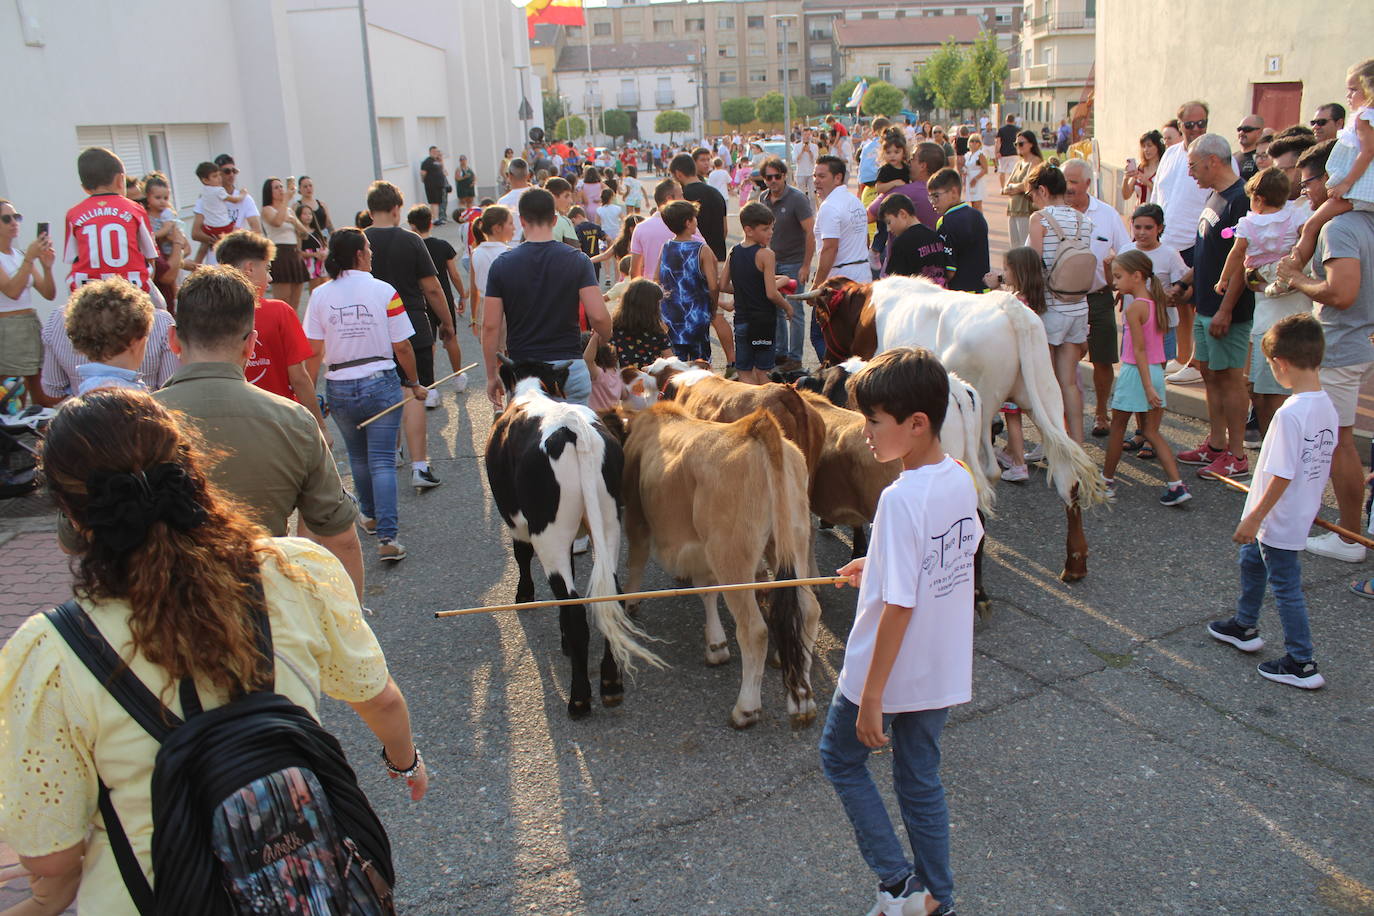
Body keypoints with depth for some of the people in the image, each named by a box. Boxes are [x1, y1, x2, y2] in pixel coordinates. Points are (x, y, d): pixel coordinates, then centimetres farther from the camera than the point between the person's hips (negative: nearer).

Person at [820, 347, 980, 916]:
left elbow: (899, 606, -25)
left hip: (891, 673, -7)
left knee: (840, 757, 18)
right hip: (944, 673, 7)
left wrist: (871, 696, -18)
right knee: (920, 781, 21)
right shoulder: (961, 480, -3)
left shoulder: (901, 498, -26)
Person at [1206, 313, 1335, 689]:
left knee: (1285, 587, 4)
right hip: (1302, 513, 9)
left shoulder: (1290, 414, -28)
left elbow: (1282, 477, -26)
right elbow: (1323, 464, 9)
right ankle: (1244, 628, 43)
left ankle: (1301, 664, 15)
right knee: (1251, 559, 26)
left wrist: (1254, 518, -17)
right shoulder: (1327, 406, 0)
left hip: (1279, 521, -9)